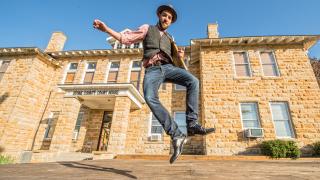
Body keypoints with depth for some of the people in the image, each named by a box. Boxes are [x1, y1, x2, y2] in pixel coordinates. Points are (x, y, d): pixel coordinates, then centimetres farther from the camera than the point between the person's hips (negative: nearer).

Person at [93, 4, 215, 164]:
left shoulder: (169, 39, 32)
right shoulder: (147, 28, 22)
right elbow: (126, 38, 15)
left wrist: (180, 56, 9)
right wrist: (106, 29, 5)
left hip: (168, 67, 4)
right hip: (152, 70, -3)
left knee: (193, 81, -24)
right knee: (150, 98, -34)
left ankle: (192, 125, -23)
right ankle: (177, 136, -34)